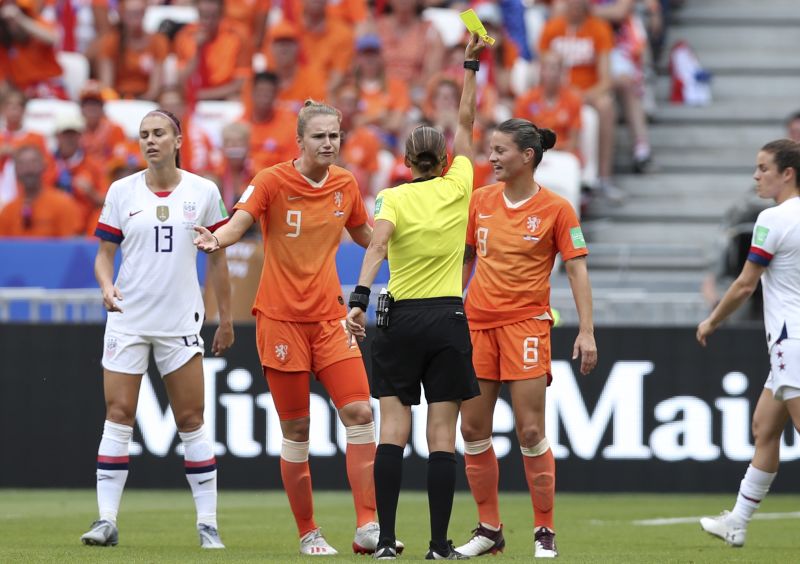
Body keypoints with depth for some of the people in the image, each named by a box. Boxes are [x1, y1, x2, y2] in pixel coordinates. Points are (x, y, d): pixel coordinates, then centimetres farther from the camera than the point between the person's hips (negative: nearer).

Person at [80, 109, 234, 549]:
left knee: (191, 420, 0)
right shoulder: (122, 191, 2)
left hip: (180, 322, 0)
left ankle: (208, 523, 5)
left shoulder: (203, 192, 2)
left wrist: (225, 319, 8)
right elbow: (104, 253, 4)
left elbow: (217, 258, 8)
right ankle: (106, 520, -2)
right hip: (127, 318, 1)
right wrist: (107, 287, -17)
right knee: (118, 415, -4)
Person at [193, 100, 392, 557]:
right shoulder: (273, 181, -9)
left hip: (329, 316, 4)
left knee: (360, 412, -10)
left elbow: (366, 236, 23)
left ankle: (368, 527, -7)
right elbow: (238, 223, -22)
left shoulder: (346, 184, 6)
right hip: (281, 317, -4)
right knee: (296, 428, 1)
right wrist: (217, 240, -43)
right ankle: (308, 533, 13)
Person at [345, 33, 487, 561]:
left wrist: (360, 298, -29)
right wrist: (470, 65, 20)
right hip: (448, 320, 0)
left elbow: (378, 243, -20)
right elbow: (466, 122, 13)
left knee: (393, 430, -1)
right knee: (443, 435, 0)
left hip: (400, 319, 0)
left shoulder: (394, 197, -2)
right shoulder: (457, 188, 2)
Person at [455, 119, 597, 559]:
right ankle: (488, 530, 14)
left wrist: (586, 331, -14)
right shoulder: (480, 201, 7)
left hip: (526, 323, -5)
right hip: (477, 321, 5)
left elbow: (576, 269, -7)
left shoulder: (555, 208, -6)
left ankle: (545, 533, 2)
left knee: (530, 431, -7)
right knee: (473, 428, 3)